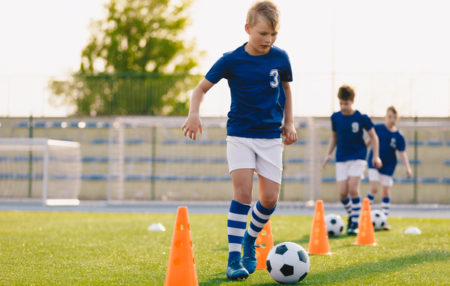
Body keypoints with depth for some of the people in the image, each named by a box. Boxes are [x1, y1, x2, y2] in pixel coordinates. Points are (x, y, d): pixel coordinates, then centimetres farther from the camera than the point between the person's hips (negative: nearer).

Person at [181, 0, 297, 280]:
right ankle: (234, 258, -12)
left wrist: (289, 122, 12)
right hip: (240, 134, -3)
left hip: (271, 136, 3)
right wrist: (194, 113, -18)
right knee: (243, 191, -17)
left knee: (270, 198, -4)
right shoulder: (231, 60, -8)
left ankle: (249, 239, 25)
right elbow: (202, 88, -1)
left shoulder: (280, 58, 0)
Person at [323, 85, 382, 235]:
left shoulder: (362, 118, -7)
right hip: (341, 159, 3)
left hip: (358, 157, -3)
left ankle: (355, 223, -4)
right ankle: (351, 216, 23)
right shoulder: (335, 117, 2)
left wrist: (376, 156, -2)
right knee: (342, 193, -4)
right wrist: (328, 154, 6)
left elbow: (373, 136, 3)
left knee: (353, 189, -15)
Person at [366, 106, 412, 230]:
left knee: (386, 192, 4)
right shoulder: (377, 128, -6)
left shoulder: (398, 136, -6)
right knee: (374, 188, -14)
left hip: (388, 165, 1)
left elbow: (402, 152, -7)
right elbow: (370, 140, 9)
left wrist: (407, 167, -18)